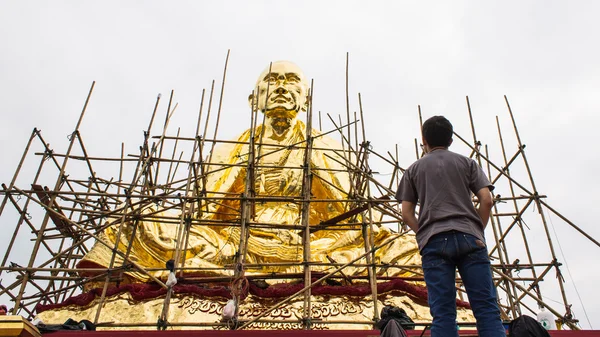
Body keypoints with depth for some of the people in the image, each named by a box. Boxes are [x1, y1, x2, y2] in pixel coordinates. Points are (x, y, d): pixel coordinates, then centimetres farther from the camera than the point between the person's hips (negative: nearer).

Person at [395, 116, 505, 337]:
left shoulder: (414, 169, 16)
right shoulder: (466, 163, 16)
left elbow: (406, 213, 9)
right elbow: (486, 200, 4)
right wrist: (478, 231, 12)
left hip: (434, 242, 0)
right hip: (469, 238, 0)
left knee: (443, 313, -3)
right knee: (486, 308, -1)